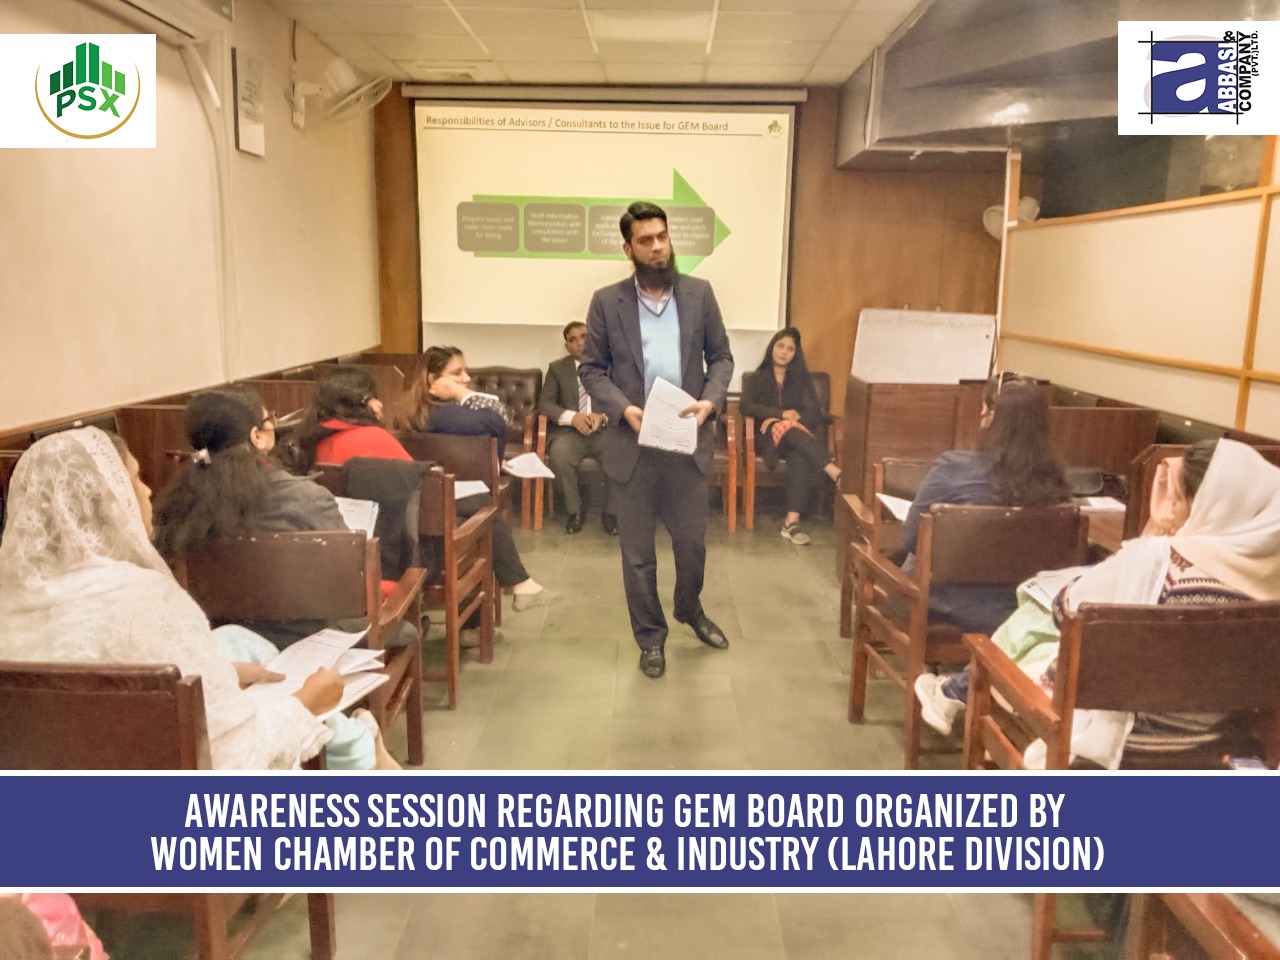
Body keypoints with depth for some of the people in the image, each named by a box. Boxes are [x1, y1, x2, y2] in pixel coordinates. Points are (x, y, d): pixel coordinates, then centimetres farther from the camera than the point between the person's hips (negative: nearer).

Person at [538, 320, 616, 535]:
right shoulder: (557, 368, 13)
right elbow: (545, 403, 2)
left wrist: (603, 416, -18)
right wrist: (572, 417, -16)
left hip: (604, 430, 0)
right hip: (570, 431, 0)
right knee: (559, 455, -34)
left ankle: (610, 512, -9)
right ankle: (574, 510, -10)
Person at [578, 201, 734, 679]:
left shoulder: (699, 293, 3)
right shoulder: (607, 301, -1)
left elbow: (721, 356, 7)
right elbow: (591, 369, 0)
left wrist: (711, 399, -12)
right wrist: (622, 408, -16)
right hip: (632, 444, -1)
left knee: (692, 540, 14)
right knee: (637, 551, 8)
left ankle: (690, 608, 43)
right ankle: (650, 635, 27)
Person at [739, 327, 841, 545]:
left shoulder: (802, 377, 18)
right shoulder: (755, 378, 15)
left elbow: (813, 411, 4)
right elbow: (746, 407, -2)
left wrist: (775, 418, -10)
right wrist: (781, 415, -15)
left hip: (799, 435, 1)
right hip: (770, 435, -1)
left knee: (800, 458, -37)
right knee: (789, 427, -38)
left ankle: (791, 522, -43)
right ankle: (836, 474, -52)